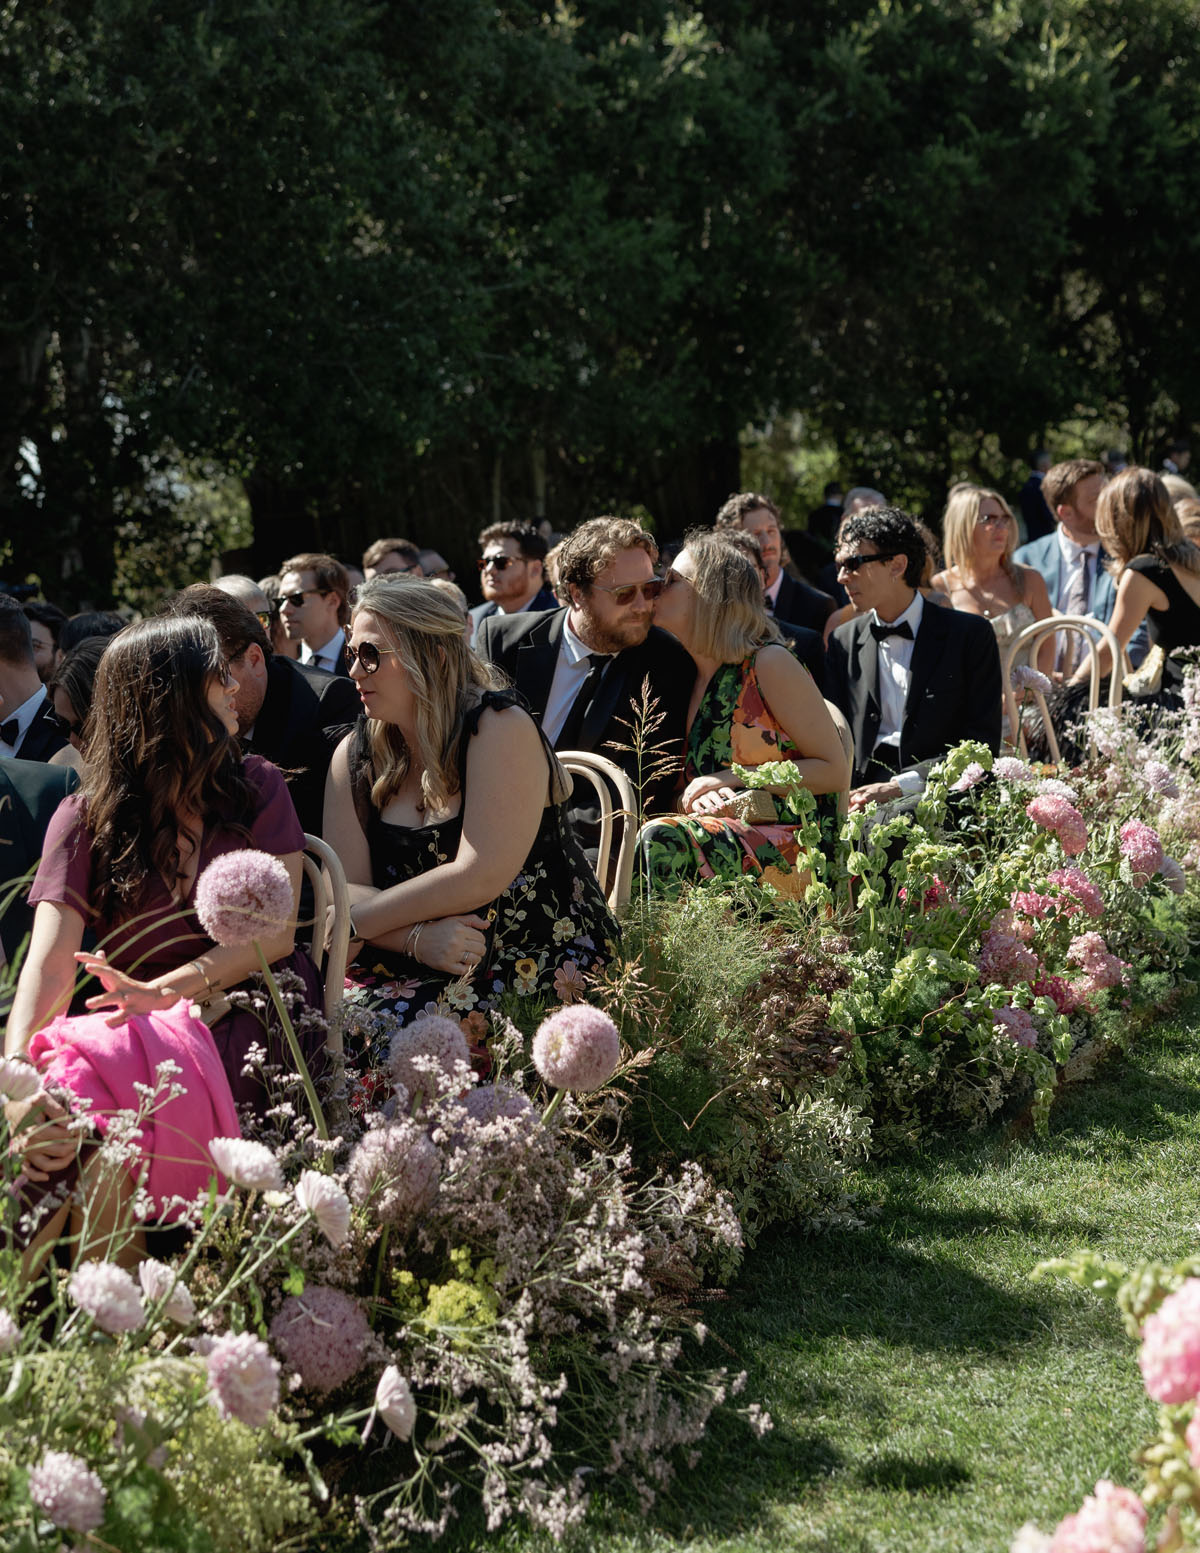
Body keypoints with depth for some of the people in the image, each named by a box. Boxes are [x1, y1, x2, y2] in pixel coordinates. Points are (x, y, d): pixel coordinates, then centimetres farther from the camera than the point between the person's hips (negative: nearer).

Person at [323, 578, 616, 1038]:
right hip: (421, 967, 5)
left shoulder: (501, 728, -11)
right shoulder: (355, 755, 7)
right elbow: (344, 890, 0)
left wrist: (355, 921, -12)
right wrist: (417, 938, -20)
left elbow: (477, 878, -18)